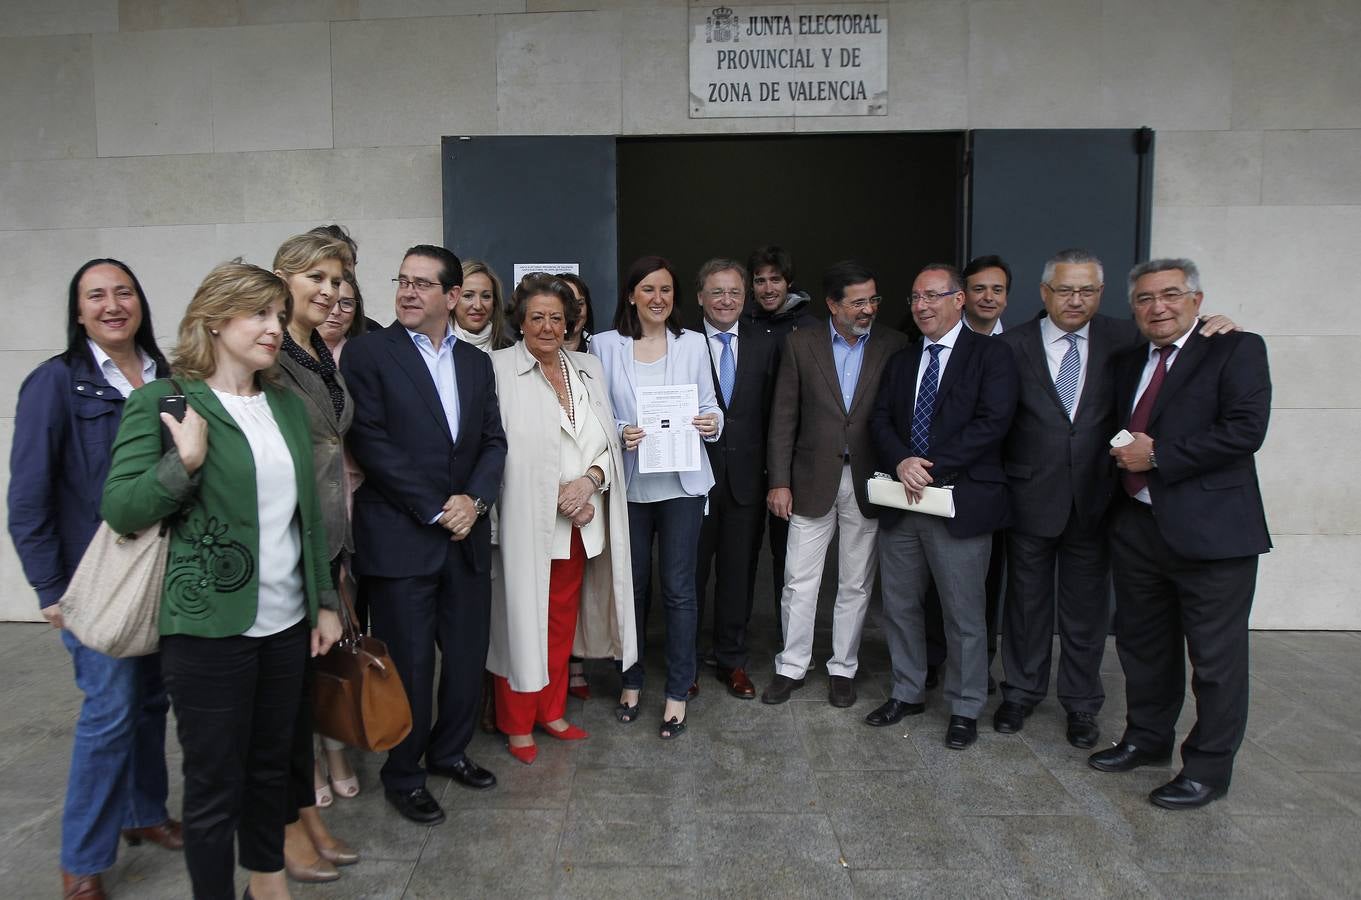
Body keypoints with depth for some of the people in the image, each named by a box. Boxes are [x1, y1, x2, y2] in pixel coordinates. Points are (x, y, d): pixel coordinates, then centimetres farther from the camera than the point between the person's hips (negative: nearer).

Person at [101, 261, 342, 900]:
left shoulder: (287, 404, 9)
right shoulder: (161, 401, -7)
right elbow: (120, 510, -9)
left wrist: (324, 601, 13)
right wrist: (184, 462, -23)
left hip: (285, 622, 6)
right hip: (210, 626, -5)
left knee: (272, 762, 20)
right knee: (214, 782, 8)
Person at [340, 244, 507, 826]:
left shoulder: (476, 362, 12)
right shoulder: (367, 353, -4)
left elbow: (493, 441, 10)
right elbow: (371, 443, -11)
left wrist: (474, 499, -8)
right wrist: (435, 510, -12)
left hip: (465, 536, 5)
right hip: (399, 539, -5)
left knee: (469, 657, 12)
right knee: (410, 664, 5)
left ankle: (449, 750, 36)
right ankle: (403, 776, 26)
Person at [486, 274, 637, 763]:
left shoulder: (588, 369, 10)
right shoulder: (500, 368, -7)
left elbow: (610, 442, 9)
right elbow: (499, 449, -11)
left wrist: (588, 481, -11)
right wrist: (562, 499, -14)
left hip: (578, 526, 5)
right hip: (525, 524, -5)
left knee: (562, 623, 16)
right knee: (522, 621, 5)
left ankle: (551, 711, 32)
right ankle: (517, 724, 22)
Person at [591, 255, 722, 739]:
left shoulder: (692, 343, 4)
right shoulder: (605, 345, 1)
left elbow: (709, 404, 7)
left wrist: (713, 423, -14)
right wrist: (620, 433, -16)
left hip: (681, 481, 0)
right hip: (630, 481, 0)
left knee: (678, 587, 3)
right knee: (633, 586, 11)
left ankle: (678, 693, 17)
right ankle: (631, 680, 30)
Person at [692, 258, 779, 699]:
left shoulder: (764, 346, 5)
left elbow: (771, 414, 6)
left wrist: (772, 473, 1)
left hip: (745, 477, 3)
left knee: (739, 574, 12)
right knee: (690, 573, 9)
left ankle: (732, 661, 28)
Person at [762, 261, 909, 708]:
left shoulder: (894, 346, 0)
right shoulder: (801, 343, 0)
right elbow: (784, 417, -1)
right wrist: (779, 481, -5)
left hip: (868, 483, 1)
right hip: (813, 481, 0)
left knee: (856, 584, 11)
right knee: (799, 580, 6)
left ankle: (842, 668, 26)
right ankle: (791, 666, 22)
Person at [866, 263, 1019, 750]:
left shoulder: (990, 355, -3)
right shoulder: (901, 360, 15)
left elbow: (992, 422, -14)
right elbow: (881, 419, 8)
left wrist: (932, 467, -18)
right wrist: (901, 461, -13)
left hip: (961, 503, -5)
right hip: (902, 502, 6)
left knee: (964, 613, 4)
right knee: (899, 606, 14)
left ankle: (965, 709, 21)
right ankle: (907, 693, 31)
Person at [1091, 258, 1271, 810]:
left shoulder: (1236, 351, -6)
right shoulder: (1128, 364, 15)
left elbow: (1246, 429, -18)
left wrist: (1157, 456, -18)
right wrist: (1124, 452, 2)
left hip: (1211, 531, -6)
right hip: (1138, 526, 7)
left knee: (1216, 657, 3)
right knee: (1143, 645, 18)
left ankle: (1208, 768, 19)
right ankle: (1147, 739, 36)